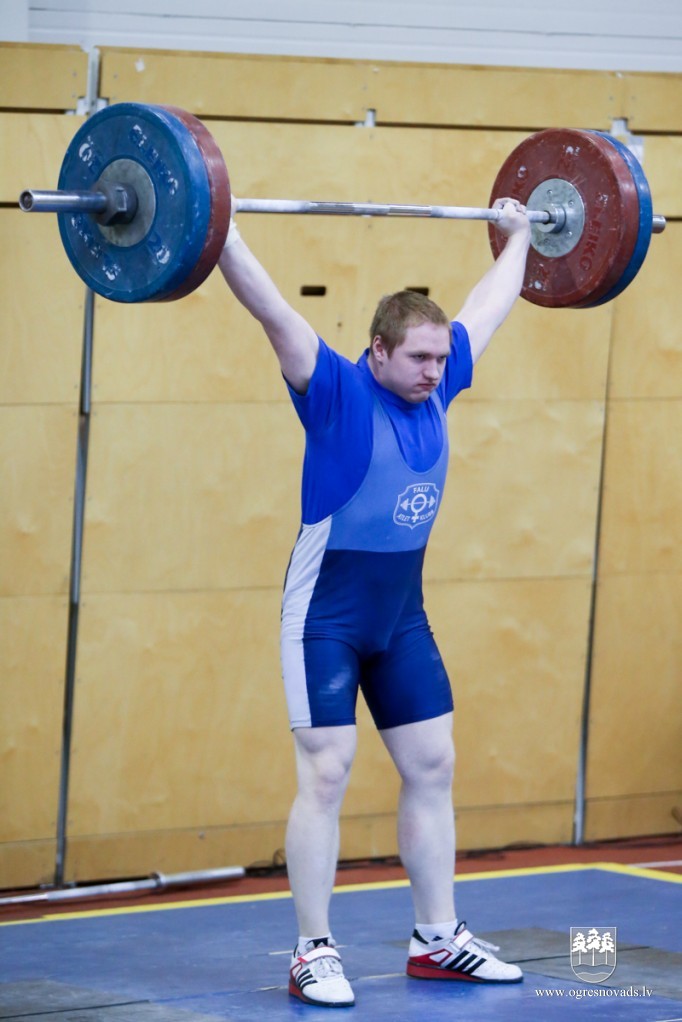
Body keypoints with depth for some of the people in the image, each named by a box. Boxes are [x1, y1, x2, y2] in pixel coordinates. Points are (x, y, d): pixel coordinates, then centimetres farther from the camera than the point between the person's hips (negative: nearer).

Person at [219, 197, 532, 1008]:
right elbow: (272, 311, -24)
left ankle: (438, 940, 18)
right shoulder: (339, 393, -14)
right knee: (326, 774, -8)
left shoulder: (434, 388, 3)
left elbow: (488, 306, 17)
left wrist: (517, 237, 27)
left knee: (432, 768, 8)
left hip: (402, 616, 7)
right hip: (326, 616, -7)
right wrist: (217, 235, -31)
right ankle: (313, 956, -3)